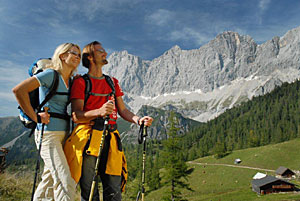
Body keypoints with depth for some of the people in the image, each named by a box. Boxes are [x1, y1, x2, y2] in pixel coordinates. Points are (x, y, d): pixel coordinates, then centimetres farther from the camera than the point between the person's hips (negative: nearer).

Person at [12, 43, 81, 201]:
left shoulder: (71, 81, 14)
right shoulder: (51, 74, -8)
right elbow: (18, 90, -16)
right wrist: (36, 117, -15)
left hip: (63, 134, 8)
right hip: (49, 134, -8)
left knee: (50, 180, 16)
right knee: (66, 183, -13)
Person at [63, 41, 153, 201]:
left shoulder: (112, 82, 21)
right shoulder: (80, 82, 4)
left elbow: (122, 110, 17)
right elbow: (76, 116, -7)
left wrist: (138, 120, -4)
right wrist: (99, 112, -25)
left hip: (110, 137, 4)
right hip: (88, 138, -4)